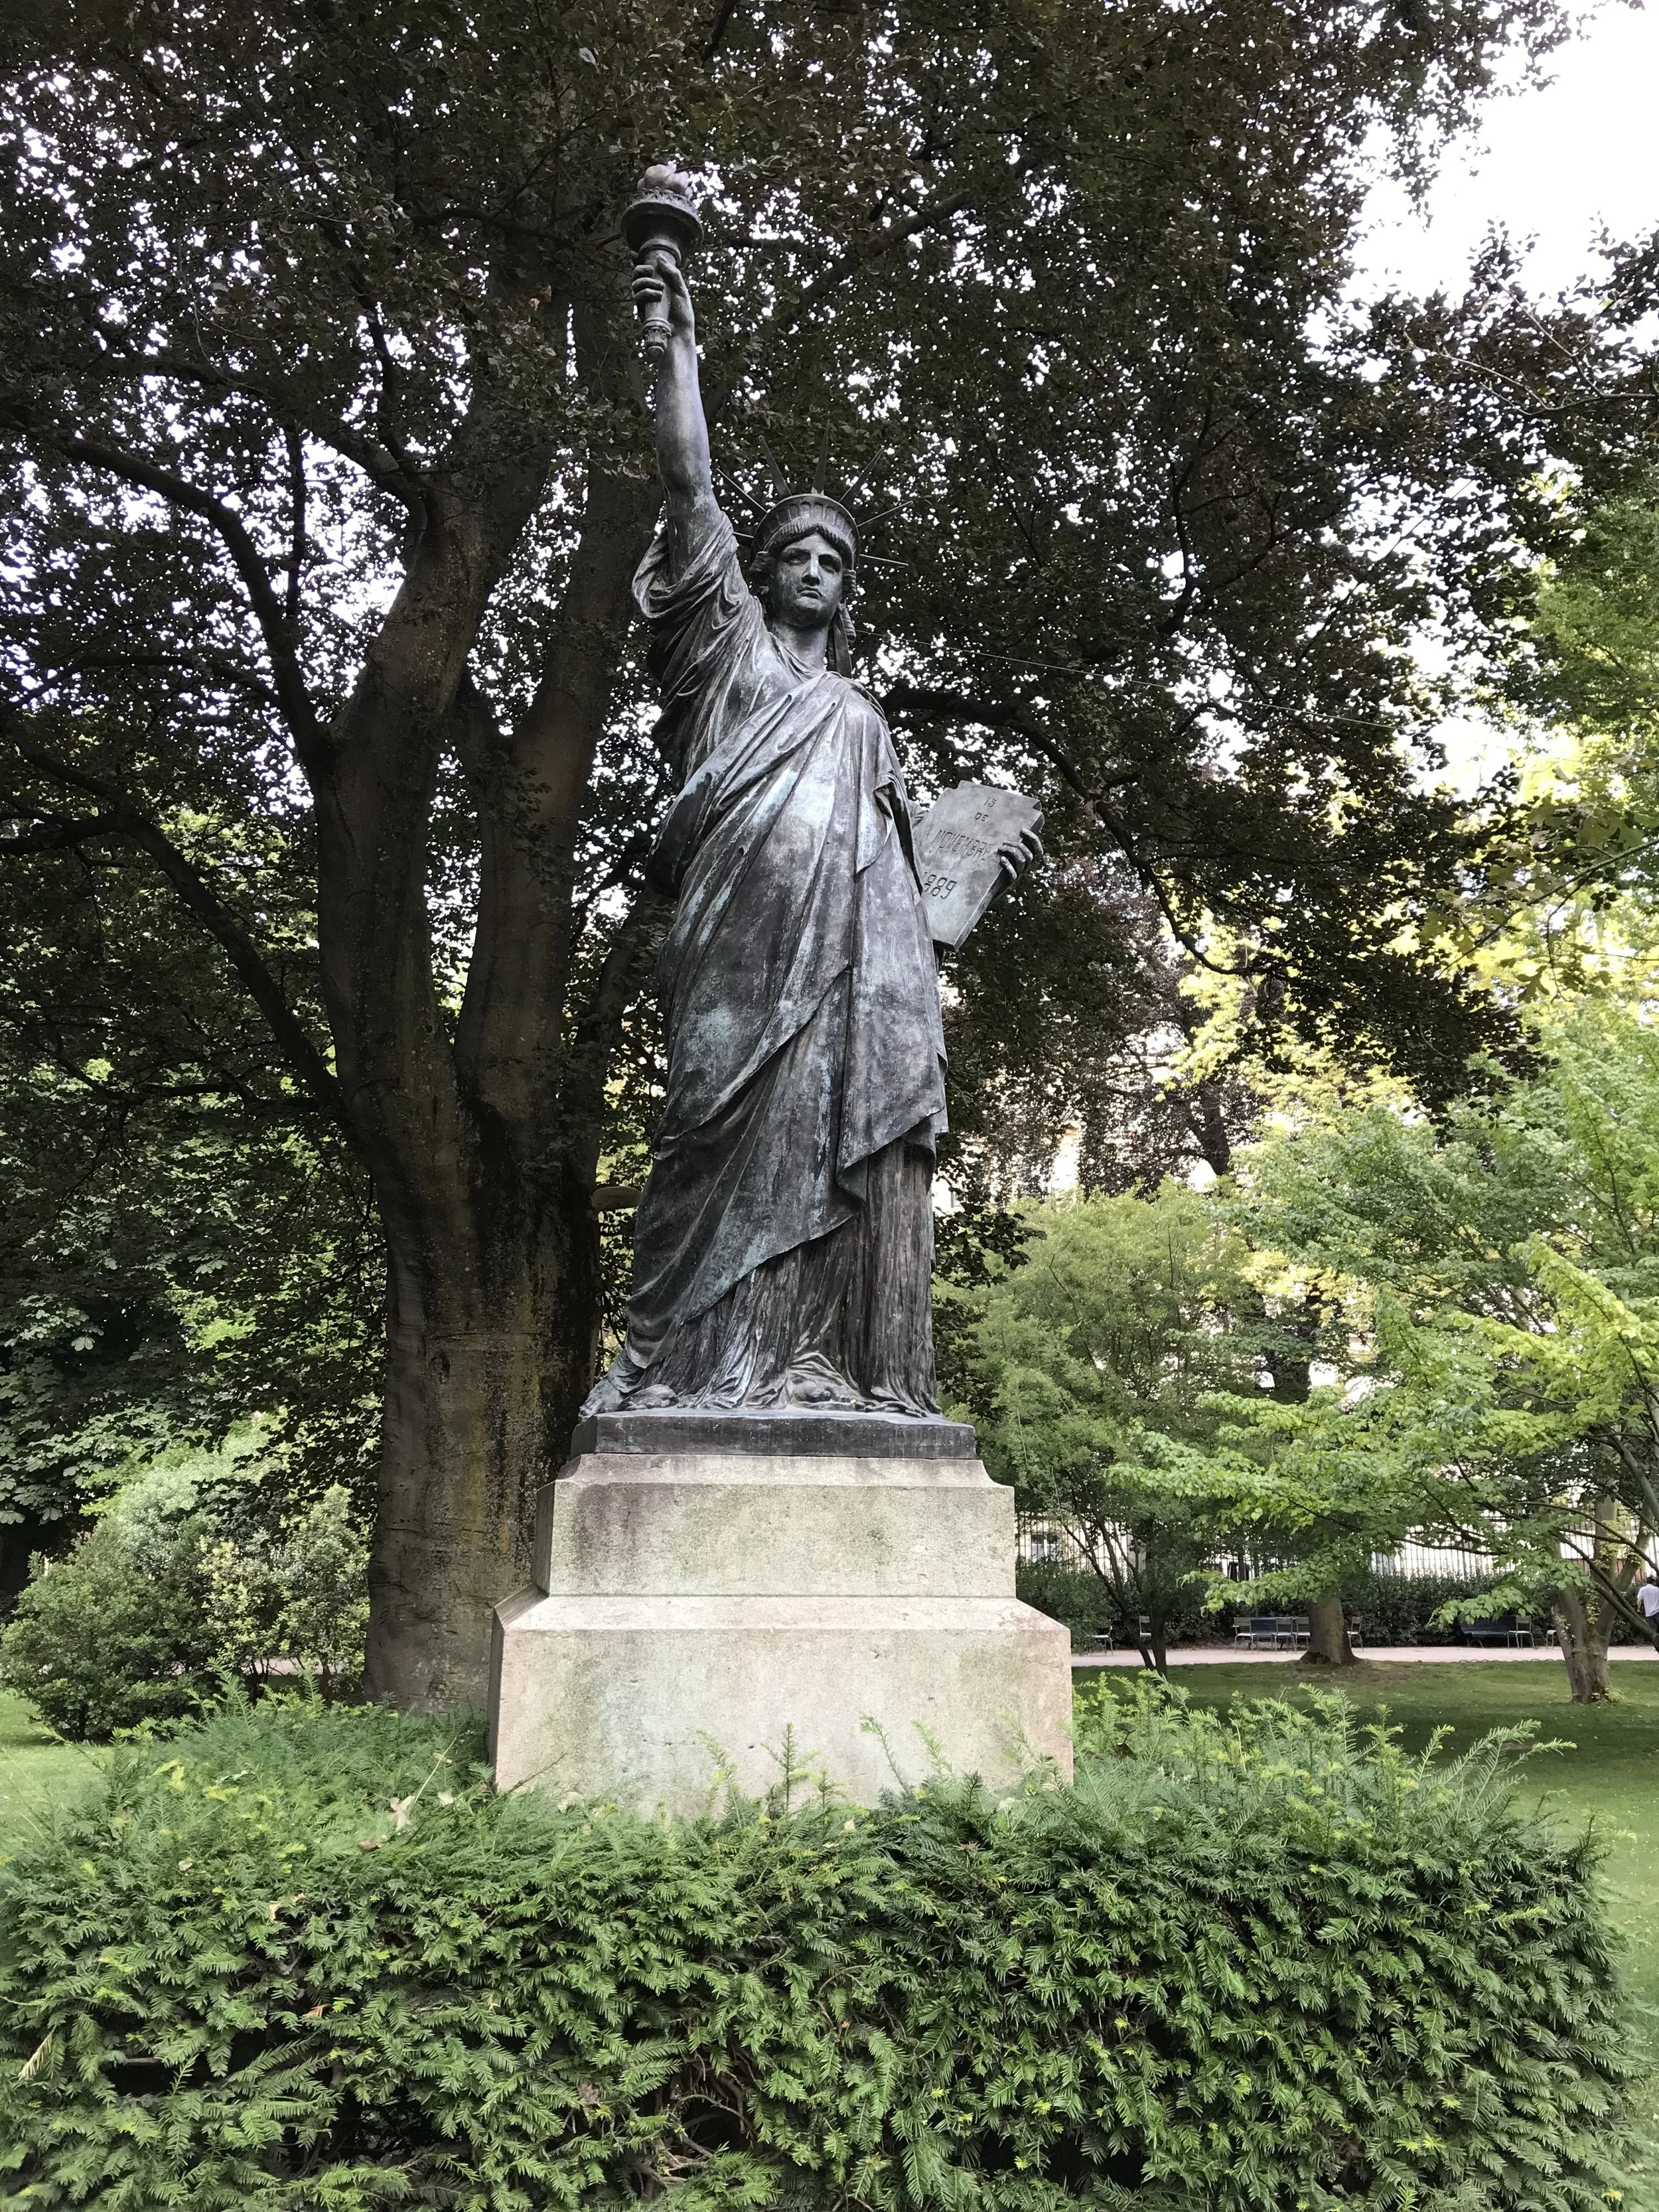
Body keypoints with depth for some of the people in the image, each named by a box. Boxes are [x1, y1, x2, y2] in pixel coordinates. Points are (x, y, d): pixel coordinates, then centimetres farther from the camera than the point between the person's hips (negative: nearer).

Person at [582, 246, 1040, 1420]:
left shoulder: (860, 713, 35)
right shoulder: (728, 645, 20)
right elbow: (690, 488, 12)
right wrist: (679, 344, 9)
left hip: (861, 964, 6)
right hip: (753, 938, -5)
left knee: (852, 1147, -7)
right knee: (751, 1127, -19)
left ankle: (835, 1370, -11)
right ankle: (708, 1362, -21)